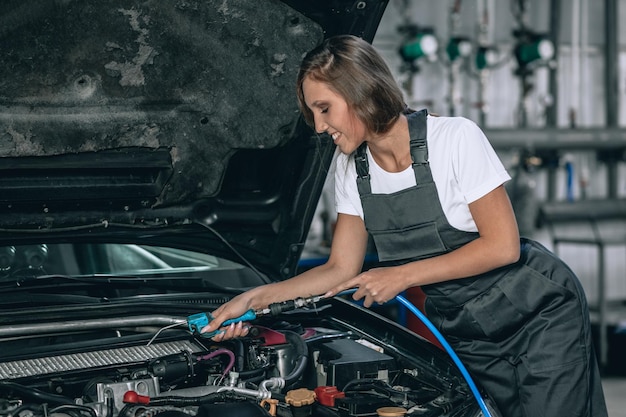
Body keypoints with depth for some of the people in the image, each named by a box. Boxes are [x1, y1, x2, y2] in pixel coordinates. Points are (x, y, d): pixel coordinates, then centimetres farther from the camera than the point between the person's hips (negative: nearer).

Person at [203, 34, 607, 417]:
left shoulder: (456, 137, -19)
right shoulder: (352, 168, 0)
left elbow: (502, 246, -20)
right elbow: (341, 270, 3)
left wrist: (402, 276, -19)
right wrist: (253, 299, -9)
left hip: (540, 313, -5)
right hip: (463, 331, 5)